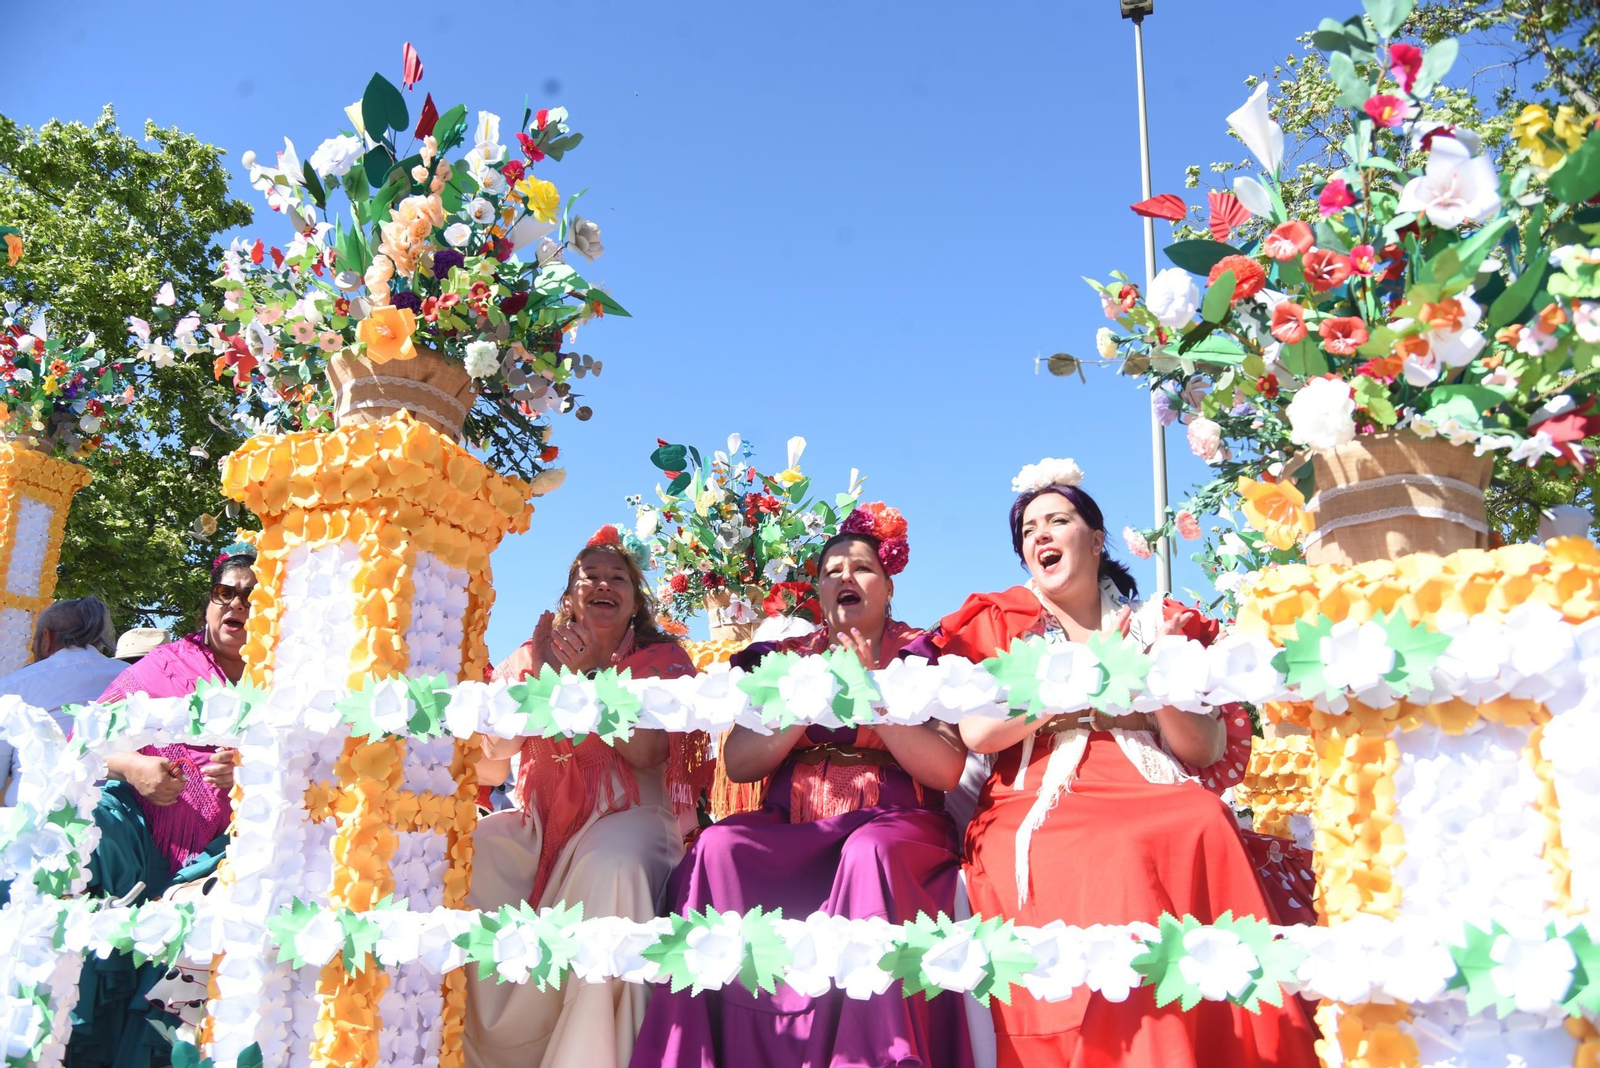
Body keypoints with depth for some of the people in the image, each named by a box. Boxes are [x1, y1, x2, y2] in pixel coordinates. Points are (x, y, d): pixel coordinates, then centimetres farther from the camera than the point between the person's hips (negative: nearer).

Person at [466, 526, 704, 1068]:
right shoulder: (531, 656, 13)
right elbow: (488, 767, 2)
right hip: (536, 820, 4)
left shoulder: (662, 659, 6)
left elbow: (647, 752, -11)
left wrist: (592, 673, -15)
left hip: (626, 816, -3)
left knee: (611, 867, -36)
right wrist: (539, 676, -9)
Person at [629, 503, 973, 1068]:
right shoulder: (784, 657, 16)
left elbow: (947, 770, -4)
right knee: (718, 847, -27)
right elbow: (737, 763, 6)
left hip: (893, 824, -2)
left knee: (871, 854, -37)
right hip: (790, 825, 3)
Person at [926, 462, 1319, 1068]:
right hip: (1040, 810, -2)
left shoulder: (1159, 625, 19)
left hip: (1161, 802, 2)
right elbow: (977, 731, -3)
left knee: (1206, 825, -32)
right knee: (1116, 859, -34)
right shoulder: (994, 621, 14)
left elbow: (1206, 751, 12)